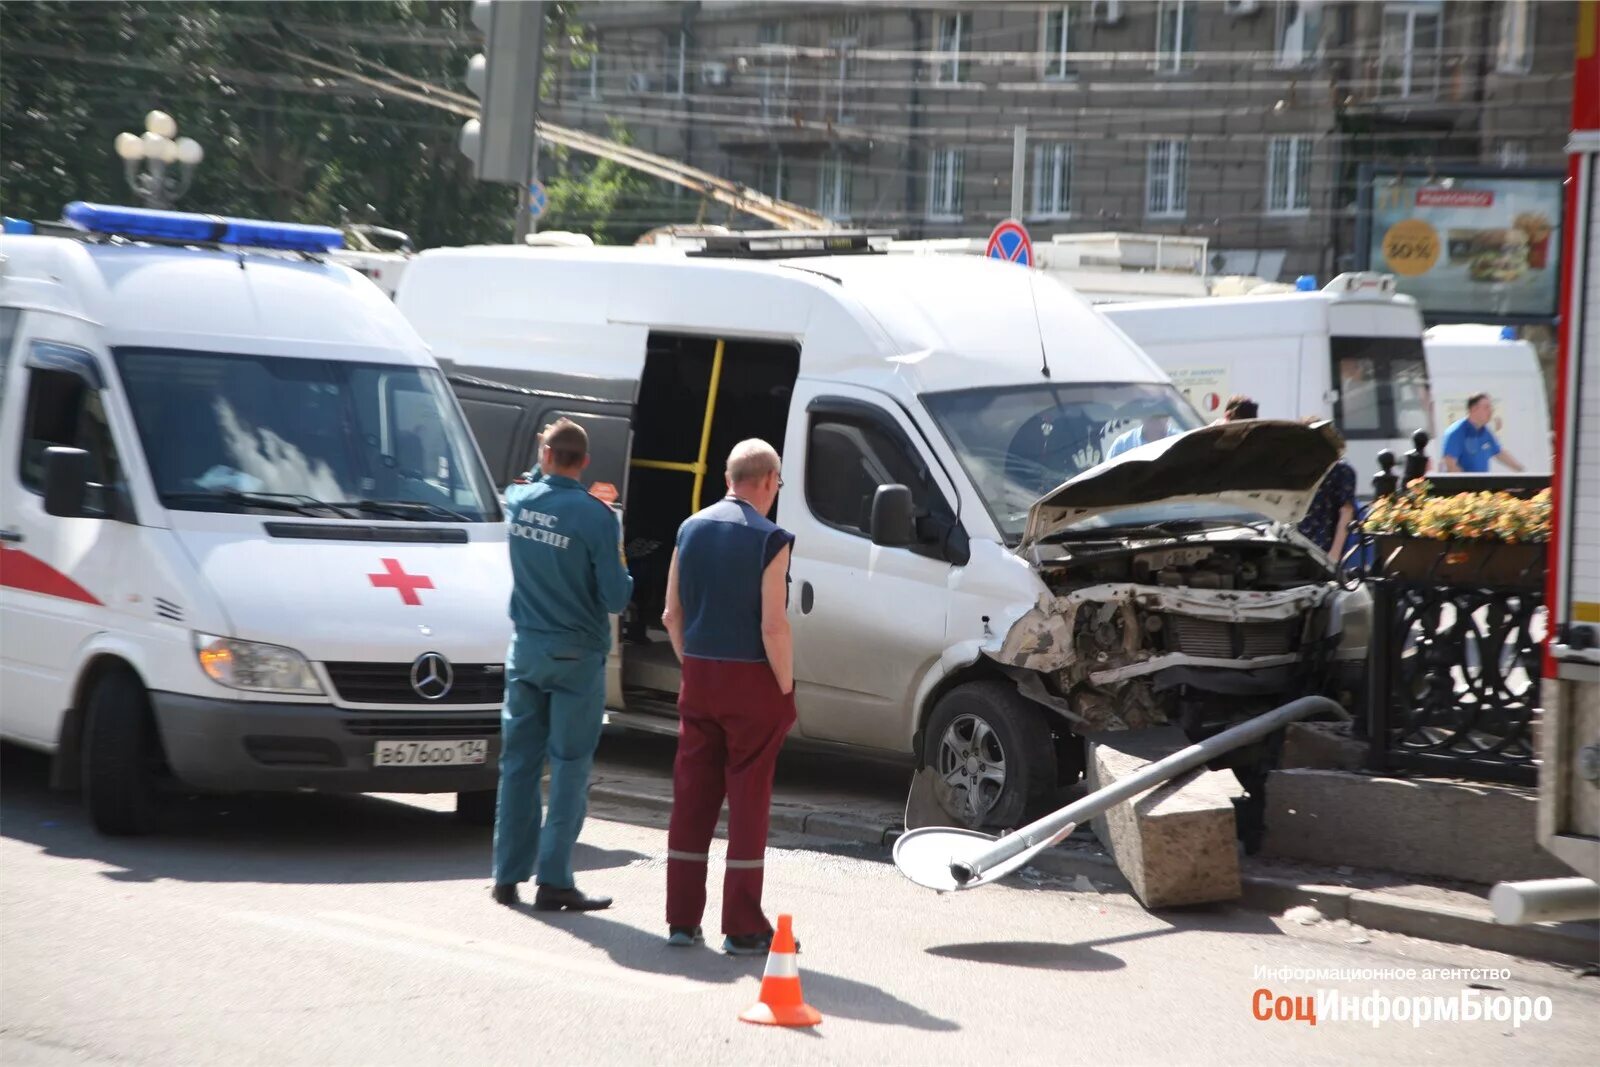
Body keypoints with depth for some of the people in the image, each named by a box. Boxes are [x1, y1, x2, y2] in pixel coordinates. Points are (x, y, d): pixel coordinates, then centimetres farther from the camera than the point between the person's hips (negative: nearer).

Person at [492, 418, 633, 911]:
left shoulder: (519, 500, -2)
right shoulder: (596, 518, -16)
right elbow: (616, 598, -14)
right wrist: (621, 568, 3)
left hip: (526, 649, 4)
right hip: (577, 655, -4)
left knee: (519, 762, 11)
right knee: (569, 768, 1)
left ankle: (508, 875, 13)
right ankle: (554, 880, -1)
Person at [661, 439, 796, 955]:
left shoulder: (691, 529, 7)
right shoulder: (770, 539, -13)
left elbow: (673, 614, 10)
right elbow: (773, 627, -17)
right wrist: (786, 688, -8)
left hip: (698, 680, 6)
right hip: (753, 681, -5)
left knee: (691, 797, 10)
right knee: (748, 801, 0)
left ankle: (682, 919, 14)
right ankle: (742, 927, 3)